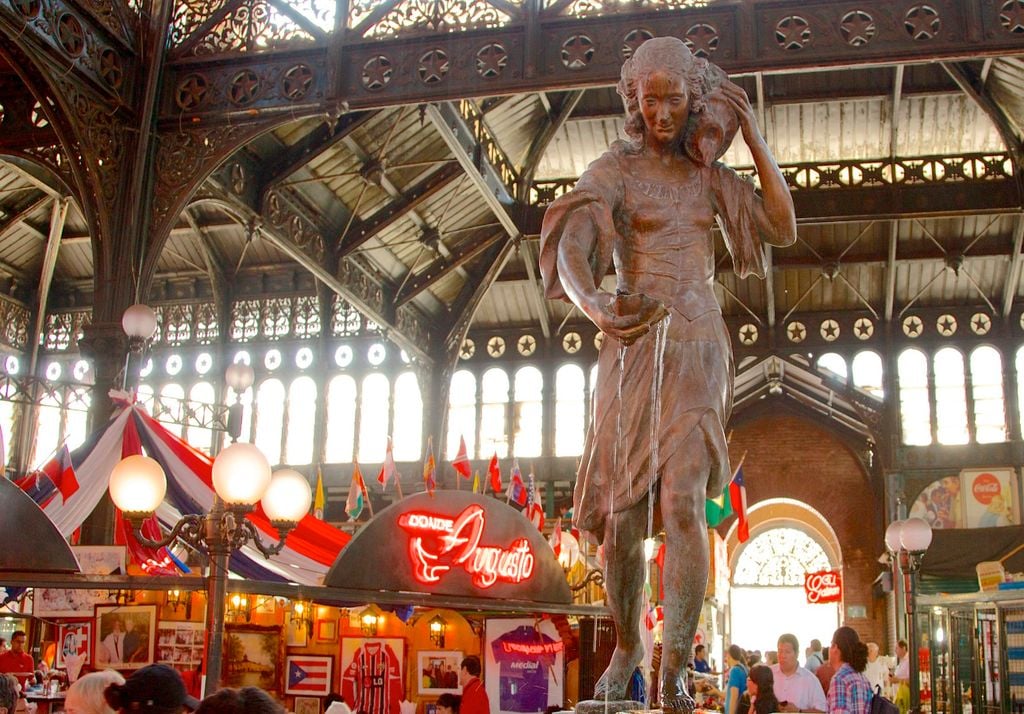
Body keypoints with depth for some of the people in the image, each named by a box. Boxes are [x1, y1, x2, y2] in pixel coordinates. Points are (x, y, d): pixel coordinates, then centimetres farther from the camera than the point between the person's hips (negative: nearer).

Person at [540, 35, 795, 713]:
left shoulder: (707, 171, 13)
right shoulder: (613, 168, 2)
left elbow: (783, 229, 7)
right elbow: (570, 248, -15)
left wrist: (754, 135, 4)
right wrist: (593, 303, -38)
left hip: (698, 345, 1)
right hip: (633, 345, -1)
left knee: (684, 499, -16)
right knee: (620, 510, -1)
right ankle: (627, 646, 21)